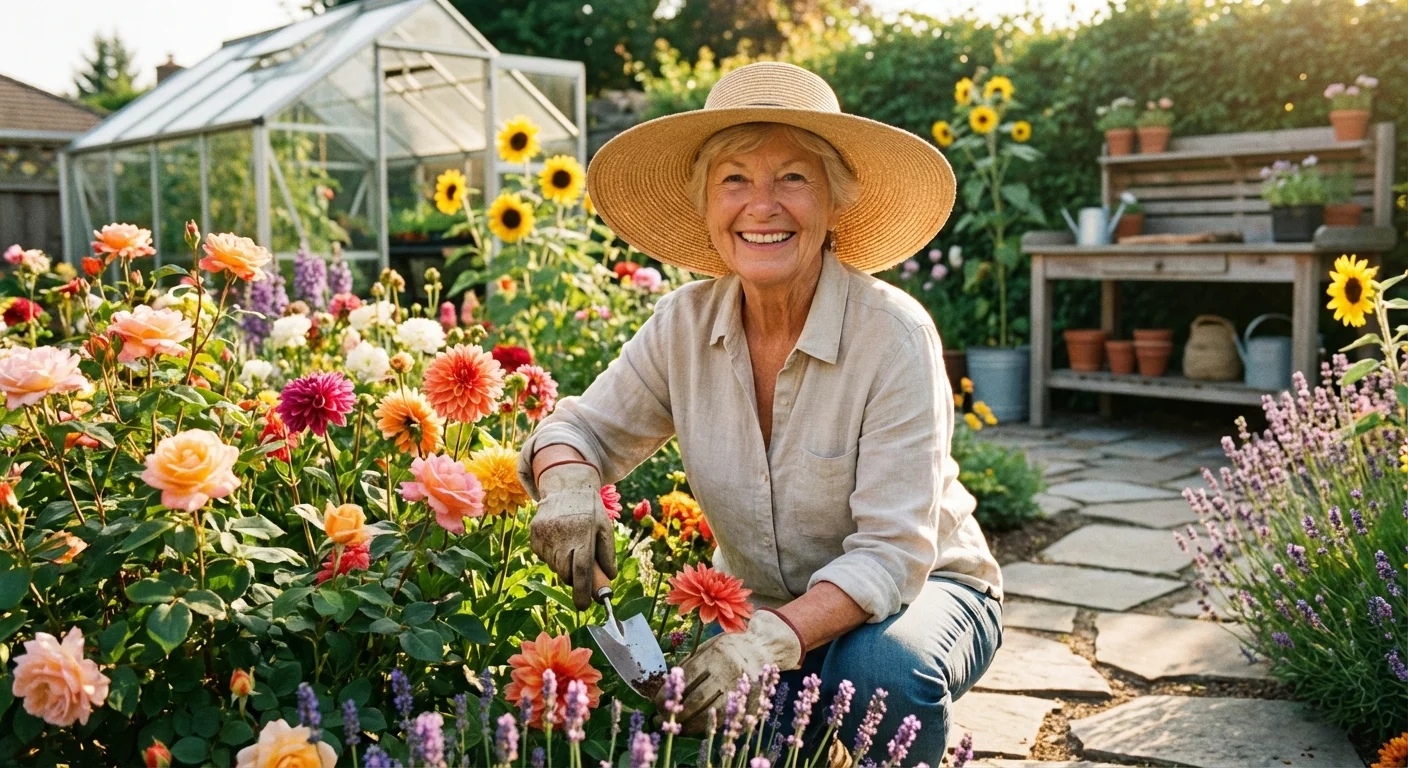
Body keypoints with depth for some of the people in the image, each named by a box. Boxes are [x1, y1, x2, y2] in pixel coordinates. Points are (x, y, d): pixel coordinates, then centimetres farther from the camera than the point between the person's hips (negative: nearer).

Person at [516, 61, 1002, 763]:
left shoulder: (894, 336, -23)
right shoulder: (684, 324, -10)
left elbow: (890, 555, -25)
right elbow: (584, 428, 0)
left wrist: (772, 638, -41)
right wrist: (567, 481, -24)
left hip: (920, 590, -3)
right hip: (758, 601, 4)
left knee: (885, 669, -36)